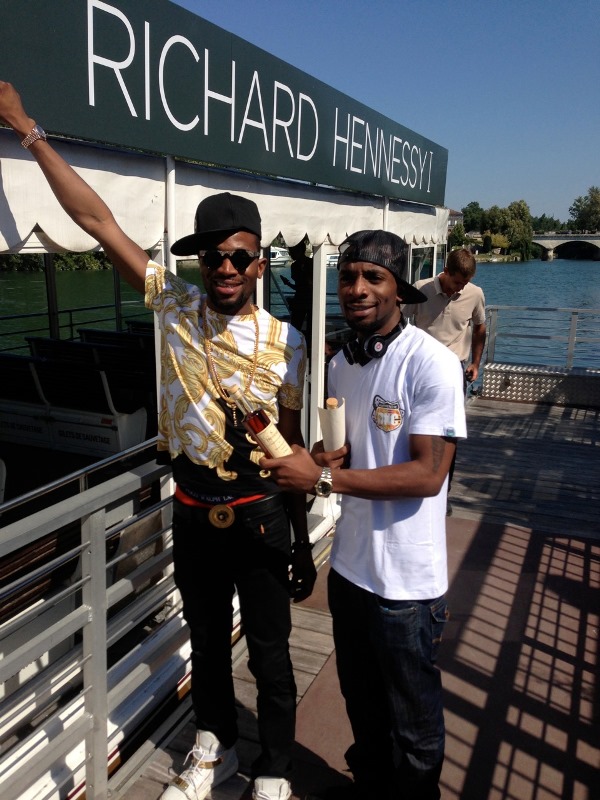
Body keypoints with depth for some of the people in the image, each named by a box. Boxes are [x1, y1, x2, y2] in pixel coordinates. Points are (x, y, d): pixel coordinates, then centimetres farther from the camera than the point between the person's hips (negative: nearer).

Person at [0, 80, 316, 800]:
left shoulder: (284, 342, -9)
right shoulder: (174, 305, -6)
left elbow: (290, 443, -2)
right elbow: (96, 218, -7)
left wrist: (303, 542, 2)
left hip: (259, 517, -2)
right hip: (192, 514, 3)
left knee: (269, 653, 13)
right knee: (206, 641, 22)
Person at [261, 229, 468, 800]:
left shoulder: (432, 364, -20)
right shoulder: (341, 365, 4)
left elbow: (427, 474, -24)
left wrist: (321, 478, -24)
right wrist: (306, 459, -8)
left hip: (406, 583, -7)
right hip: (349, 567, 7)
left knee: (412, 725, 16)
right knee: (361, 702, 28)